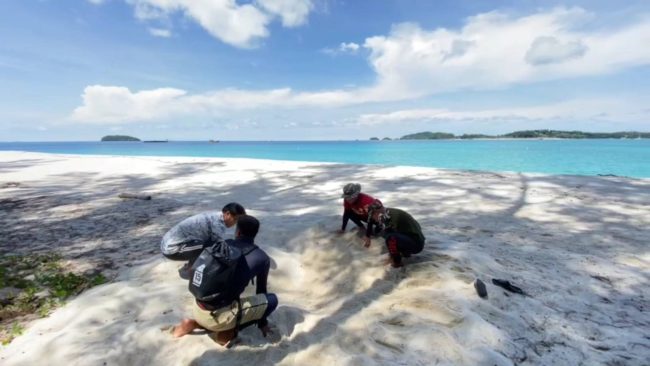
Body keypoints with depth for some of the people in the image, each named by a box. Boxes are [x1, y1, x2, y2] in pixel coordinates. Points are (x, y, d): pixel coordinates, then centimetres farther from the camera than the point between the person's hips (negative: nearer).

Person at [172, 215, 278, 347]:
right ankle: (228, 332, 2)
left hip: (197, 309, 6)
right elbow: (261, 290, 10)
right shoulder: (262, 258, -4)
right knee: (272, 300, 3)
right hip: (218, 315, -6)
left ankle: (196, 323, 14)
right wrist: (262, 323, 25)